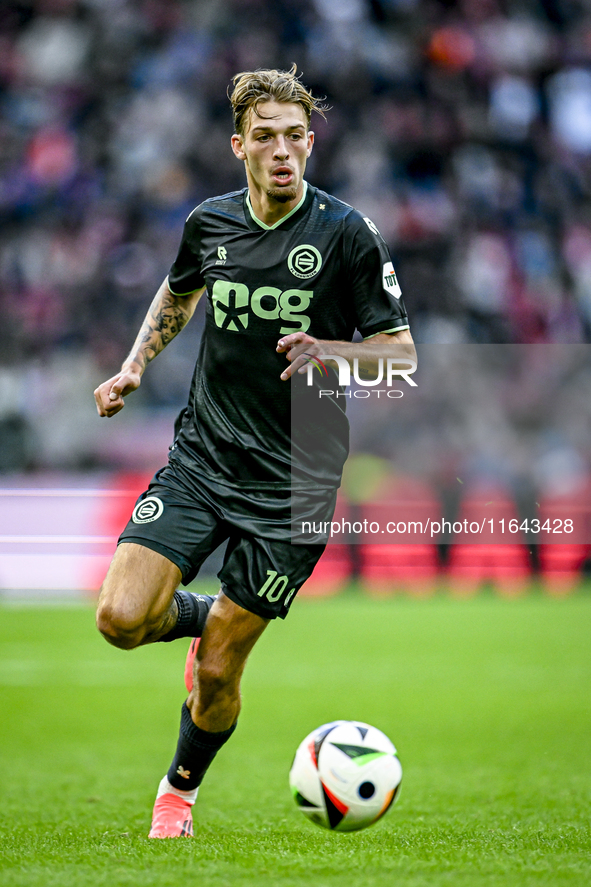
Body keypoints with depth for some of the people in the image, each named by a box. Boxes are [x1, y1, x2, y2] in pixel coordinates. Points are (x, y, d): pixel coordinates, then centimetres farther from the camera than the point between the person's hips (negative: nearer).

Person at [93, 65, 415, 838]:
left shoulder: (346, 234, -9)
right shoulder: (209, 223, 3)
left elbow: (400, 354, -5)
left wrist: (324, 352, -23)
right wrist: (135, 366, 13)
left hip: (293, 483, -3)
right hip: (202, 458, 3)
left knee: (217, 673, -1)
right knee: (122, 618, -15)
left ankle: (181, 789, 28)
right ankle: (202, 615, 20)